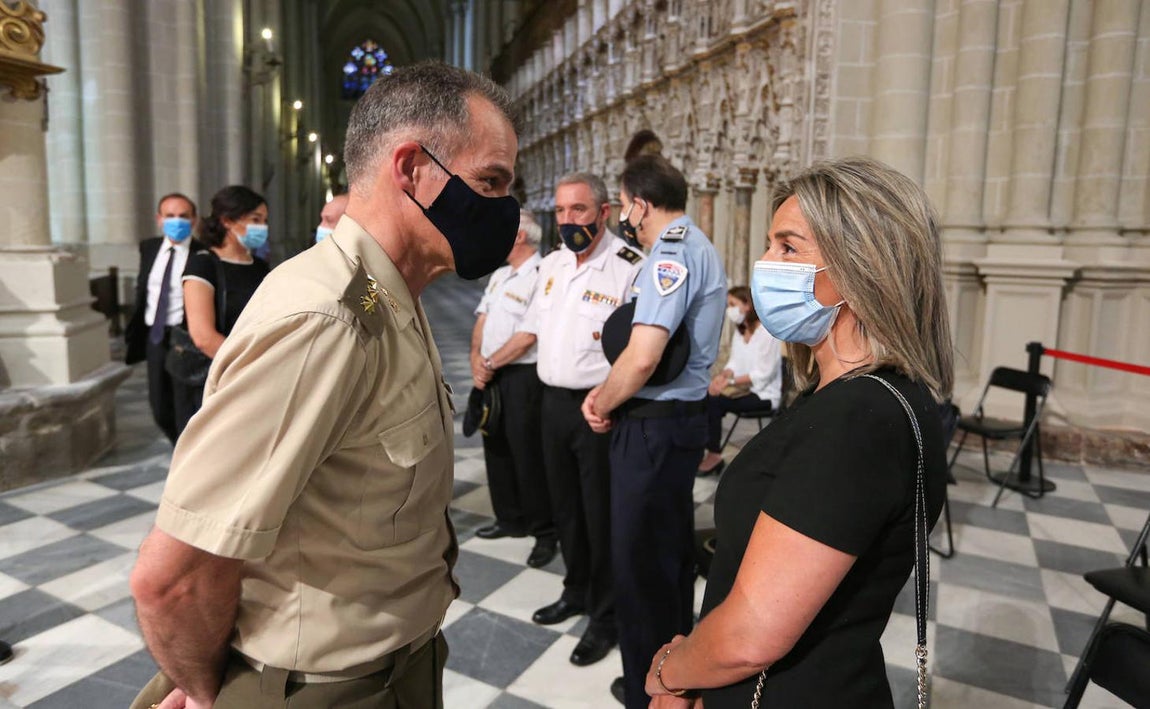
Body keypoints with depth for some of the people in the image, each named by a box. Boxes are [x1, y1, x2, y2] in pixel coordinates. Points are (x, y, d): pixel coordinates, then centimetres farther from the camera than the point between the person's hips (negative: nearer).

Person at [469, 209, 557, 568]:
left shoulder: (539, 276, -16)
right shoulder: (500, 275, 14)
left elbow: (528, 336, -21)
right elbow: (482, 319, 12)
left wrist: (490, 364, -12)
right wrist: (476, 360, -3)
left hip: (523, 376, -9)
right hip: (492, 375, 9)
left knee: (528, 455, -3)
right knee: (496, 447, 16)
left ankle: (544, 532, 12)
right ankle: (510, 519, 32)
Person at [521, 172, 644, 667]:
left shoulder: (629, 267, -16)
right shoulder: (552, 264, 9)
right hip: (554, 400, 8)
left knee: (601, 513, 5)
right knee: (565, 505, 20)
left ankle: (605, 617, 24)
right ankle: (576, 592, 41)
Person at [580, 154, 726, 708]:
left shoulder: (671, 253, -19)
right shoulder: (699, 246, 13)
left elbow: (643, 358, -29)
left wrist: (602, 405, -12)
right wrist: (607, 393, 8)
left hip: (654, 423, -10)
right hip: (684, 413, 10)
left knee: (639, 553, 4)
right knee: (672, 544, 21)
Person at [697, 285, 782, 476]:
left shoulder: (767, 333, -16)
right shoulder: (739, 332, 12)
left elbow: (763, 374, -19)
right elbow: (734, 363, 9)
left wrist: (730, 381, -25)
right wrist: (722, 376, -13)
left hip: (763, 393, -7)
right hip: (743, 388, 8)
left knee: (714, 402, -24)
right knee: (704, 398, -16)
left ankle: (714, 455, -12)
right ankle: (701, 450, -15)